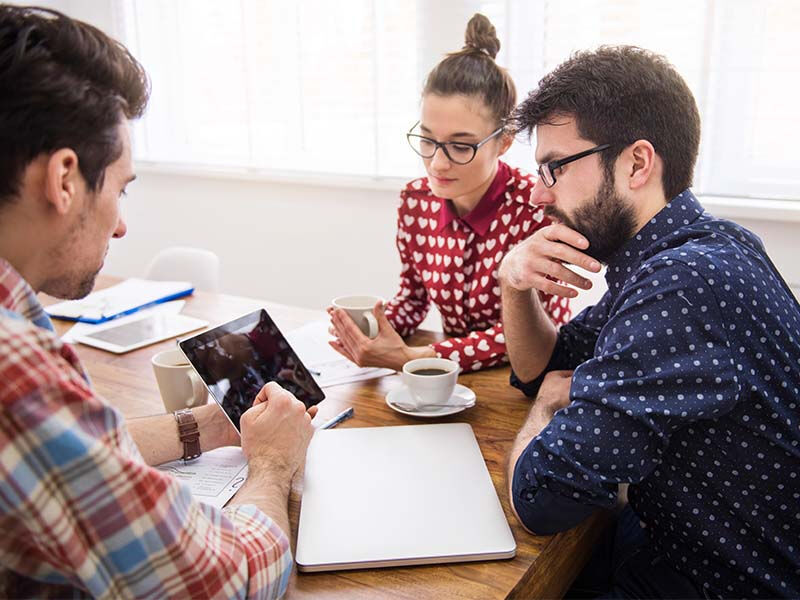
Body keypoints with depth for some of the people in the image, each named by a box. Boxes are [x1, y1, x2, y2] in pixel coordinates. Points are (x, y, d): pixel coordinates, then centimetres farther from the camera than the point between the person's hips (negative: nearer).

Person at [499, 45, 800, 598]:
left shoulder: (687, 285, -32)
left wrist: (548, 406, -9)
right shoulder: (684, 251, 1)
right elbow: (542, 370, 11)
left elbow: (540, 496, -31)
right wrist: (516, 286, -9)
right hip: (668, 538, 8)